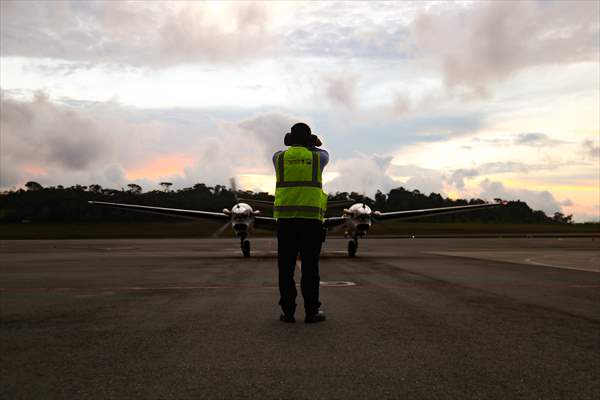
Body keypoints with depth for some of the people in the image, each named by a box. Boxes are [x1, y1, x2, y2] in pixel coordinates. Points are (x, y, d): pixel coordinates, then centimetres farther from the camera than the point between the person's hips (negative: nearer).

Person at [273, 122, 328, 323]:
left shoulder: (279, 157, 7)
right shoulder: (317, 157, 6)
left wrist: (293, 145, 48)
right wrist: (312, 145, 49)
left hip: (286, 218, 1)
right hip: (311, 218, -1)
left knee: (286, 266, 4)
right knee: (310, 267, 2)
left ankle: (288, 311, 4)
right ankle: (311, 311, 4)